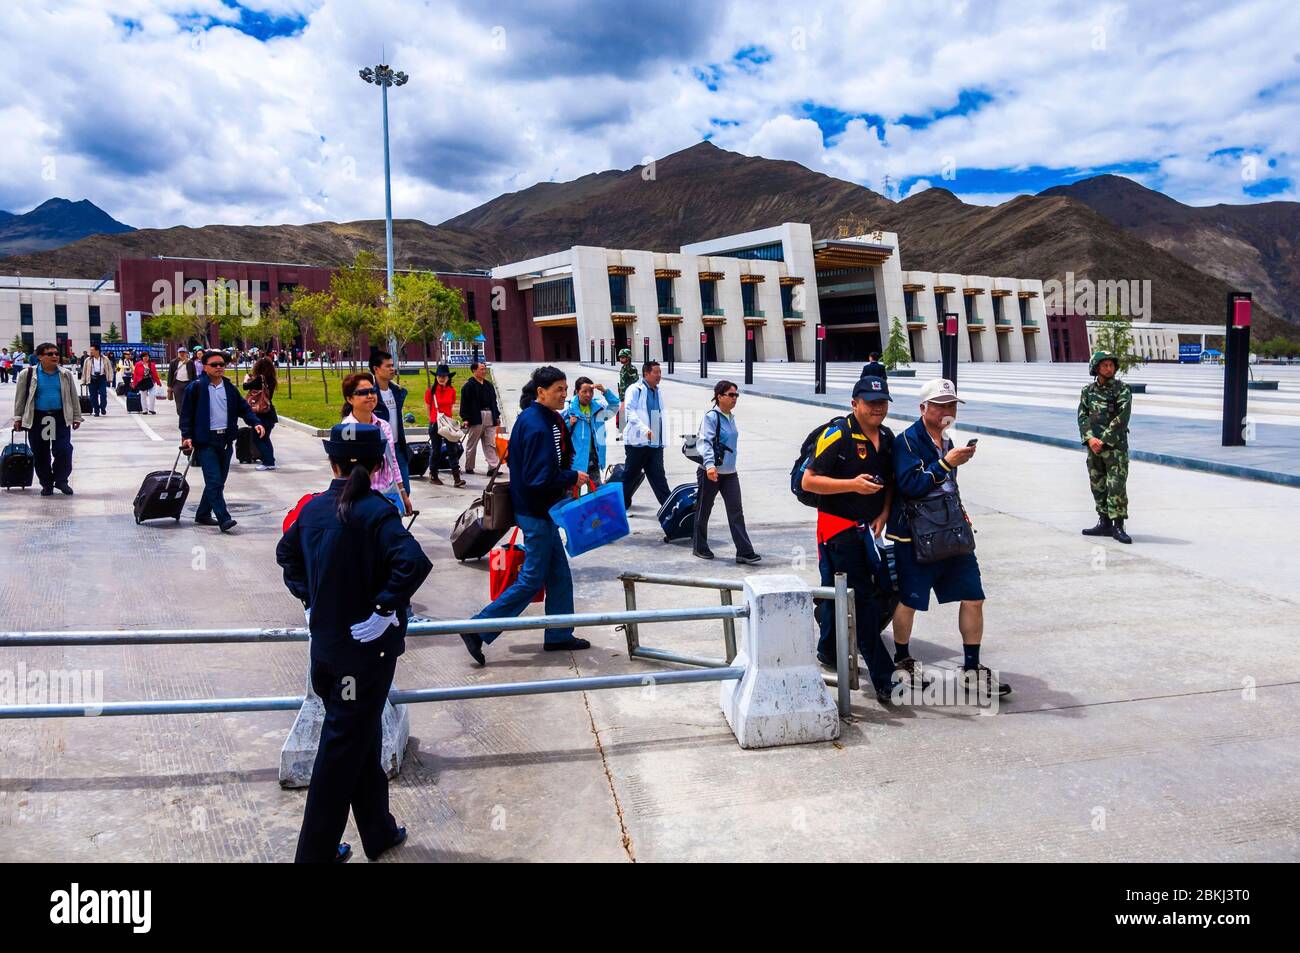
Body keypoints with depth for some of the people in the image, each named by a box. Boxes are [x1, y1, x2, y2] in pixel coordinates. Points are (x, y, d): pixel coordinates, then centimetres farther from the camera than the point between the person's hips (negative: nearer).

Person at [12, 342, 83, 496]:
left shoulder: (66, 374, 4)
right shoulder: (28, 374, -1)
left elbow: (74, 397, 10)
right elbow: (20, 397, 6)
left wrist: (76, 417, 9)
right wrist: (18, 417, 5)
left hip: (61, 418, 1)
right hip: (37, 418, 0)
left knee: (64, 450, -7)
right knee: (41, 453, 7)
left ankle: (61, 480, 11)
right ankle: (47, 483, 20)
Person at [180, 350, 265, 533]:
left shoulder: (230, 388, 11)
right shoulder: (195, 388, -4)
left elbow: (244, 408, 12)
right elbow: (186, 413, -2)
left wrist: (255, 423, -5)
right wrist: (187, 436, -10)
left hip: (226, 440, 6)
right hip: (206, 441, -6)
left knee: (219, 481, 12)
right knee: (214, 481, -12)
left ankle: (203, 515, 26)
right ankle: (224, 519, -15)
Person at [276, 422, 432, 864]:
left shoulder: (315, 507, 1)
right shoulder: (375, 511, -19)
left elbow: (286, 553, 18)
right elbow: (413, 562, -33)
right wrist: (385, 610, -24)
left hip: (325, 641, 7)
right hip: (365, 647, -7)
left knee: (363, 735, 20)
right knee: (344, 748, 6)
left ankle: (379, 831, 34)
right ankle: (316, 851, 17)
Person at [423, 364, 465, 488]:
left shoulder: (452, 391, 4)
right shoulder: (431, 391, -4)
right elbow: (428, 409, 4)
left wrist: (452, 419, 5)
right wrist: (436, 418, 2)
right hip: (435, 424, -2)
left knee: (452, 450, -4)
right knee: (435, 450, 7)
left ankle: (457, 478, -9)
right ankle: (433, 476, 22)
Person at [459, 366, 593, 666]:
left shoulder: (545, 419, 9)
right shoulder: (536, 425, -22)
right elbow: (539, 477, -25)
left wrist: (569, 479, 3)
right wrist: (573, 478, -14)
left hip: (542, 509, 10)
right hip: (536, 513, -10)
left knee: (559, 573, 16)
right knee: (532, 580, -2)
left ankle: (559, 635, 27)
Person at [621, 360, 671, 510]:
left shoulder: (657, 391, 16)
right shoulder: (635, 389, -8)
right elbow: (630, 411, -19)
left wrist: (662, 439, 20)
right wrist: (644, 429, -31)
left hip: (655, 442, 6)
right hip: (639, 441, -6)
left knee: (658, 476, 4)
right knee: (631, 475, 6)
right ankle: (622, 504, 21)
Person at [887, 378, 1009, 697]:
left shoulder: (947, 443, 17)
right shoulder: (907, 441, -9)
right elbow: (908, 485, -21)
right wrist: (946, 463, -23)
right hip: (914, 535, -7)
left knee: (973, 597, 3)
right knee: (909, 600, 4)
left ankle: (972, 669, 14)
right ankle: (902, 660, 26)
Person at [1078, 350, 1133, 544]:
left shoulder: (1122, 389, -3)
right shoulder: (1088, 391, 9)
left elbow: (1121, 419, -11)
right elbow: (1082, 417, 4)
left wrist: (1104, 440, -15)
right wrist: (1090, 439, -12)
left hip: (1115, 446, -5)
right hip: (1093, 446, 5)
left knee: (1117, 486, -9)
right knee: (1098, 486, 10)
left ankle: (1118, 527, -6)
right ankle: (1104, 524, 19)